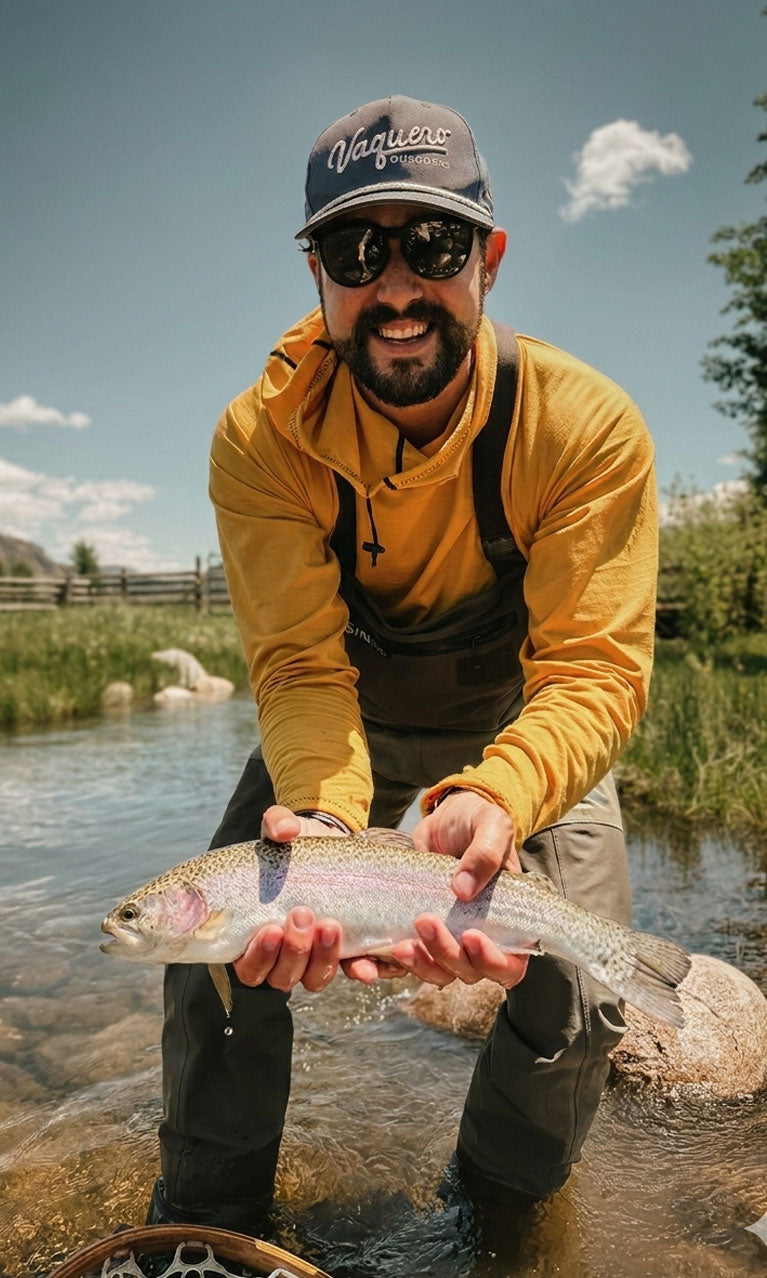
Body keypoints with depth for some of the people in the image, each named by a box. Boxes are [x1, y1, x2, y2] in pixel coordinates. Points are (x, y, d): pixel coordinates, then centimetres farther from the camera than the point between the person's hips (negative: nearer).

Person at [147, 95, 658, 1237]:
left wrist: (500, 793, -49)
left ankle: (501, 1207, 28)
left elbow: (597, 669, -28)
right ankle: (205, 1224, 20)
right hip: (340, 725, 1)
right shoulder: (261, 437, -21)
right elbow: (300, 661, -24)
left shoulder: (589, 426, -25)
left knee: (579, 1003, -8)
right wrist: (324, 811, -45)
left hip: (524, 729, 0)